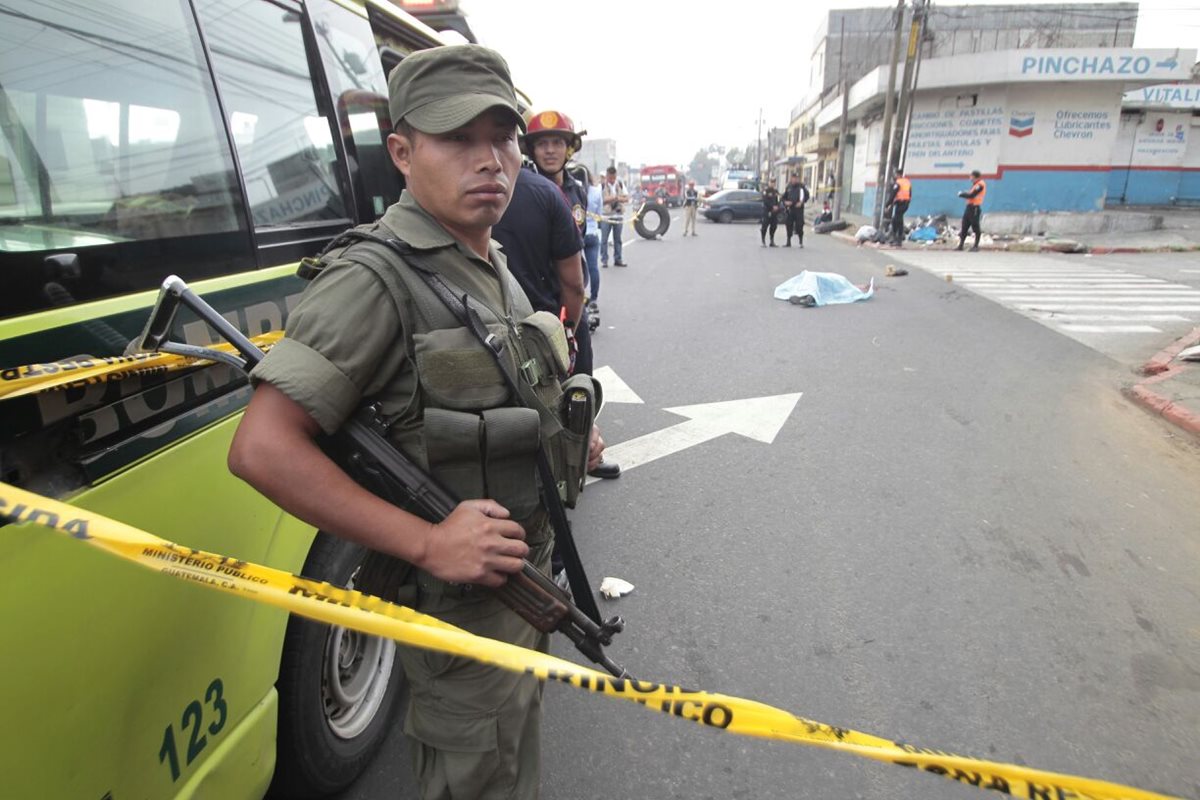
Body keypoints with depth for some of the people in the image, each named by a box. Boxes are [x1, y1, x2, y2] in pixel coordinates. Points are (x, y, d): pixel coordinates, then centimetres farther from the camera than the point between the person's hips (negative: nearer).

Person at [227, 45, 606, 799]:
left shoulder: (492, 265, 5)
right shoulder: (375, 278, -23)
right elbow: (262, 450, -28)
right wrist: (429, 542, -30)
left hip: (526, 567, 8)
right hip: (460, 599, -8)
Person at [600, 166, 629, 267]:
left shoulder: (621, 184, 9)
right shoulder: (602, 186, -4)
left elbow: (627, 198, 5)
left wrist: (619, 198, -16)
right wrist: (609, 199, -24)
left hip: (618, 215, 4)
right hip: (606, 216, -4)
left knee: (618, 239, 9)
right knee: (604, 239, -4)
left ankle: (618, 259, 16)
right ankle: (604, 260, 3)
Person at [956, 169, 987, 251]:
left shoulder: (980, 185, -13)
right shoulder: (975, 184, 15)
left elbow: (971, 195, -17)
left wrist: (961, 194, -5)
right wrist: (964, 194, -3)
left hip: (975, 208, -9)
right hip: (969, 207, 9)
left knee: (975, 227, -3)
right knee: (964, 226, 9)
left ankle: (976, 246, 3)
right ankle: (961, 245, 13)